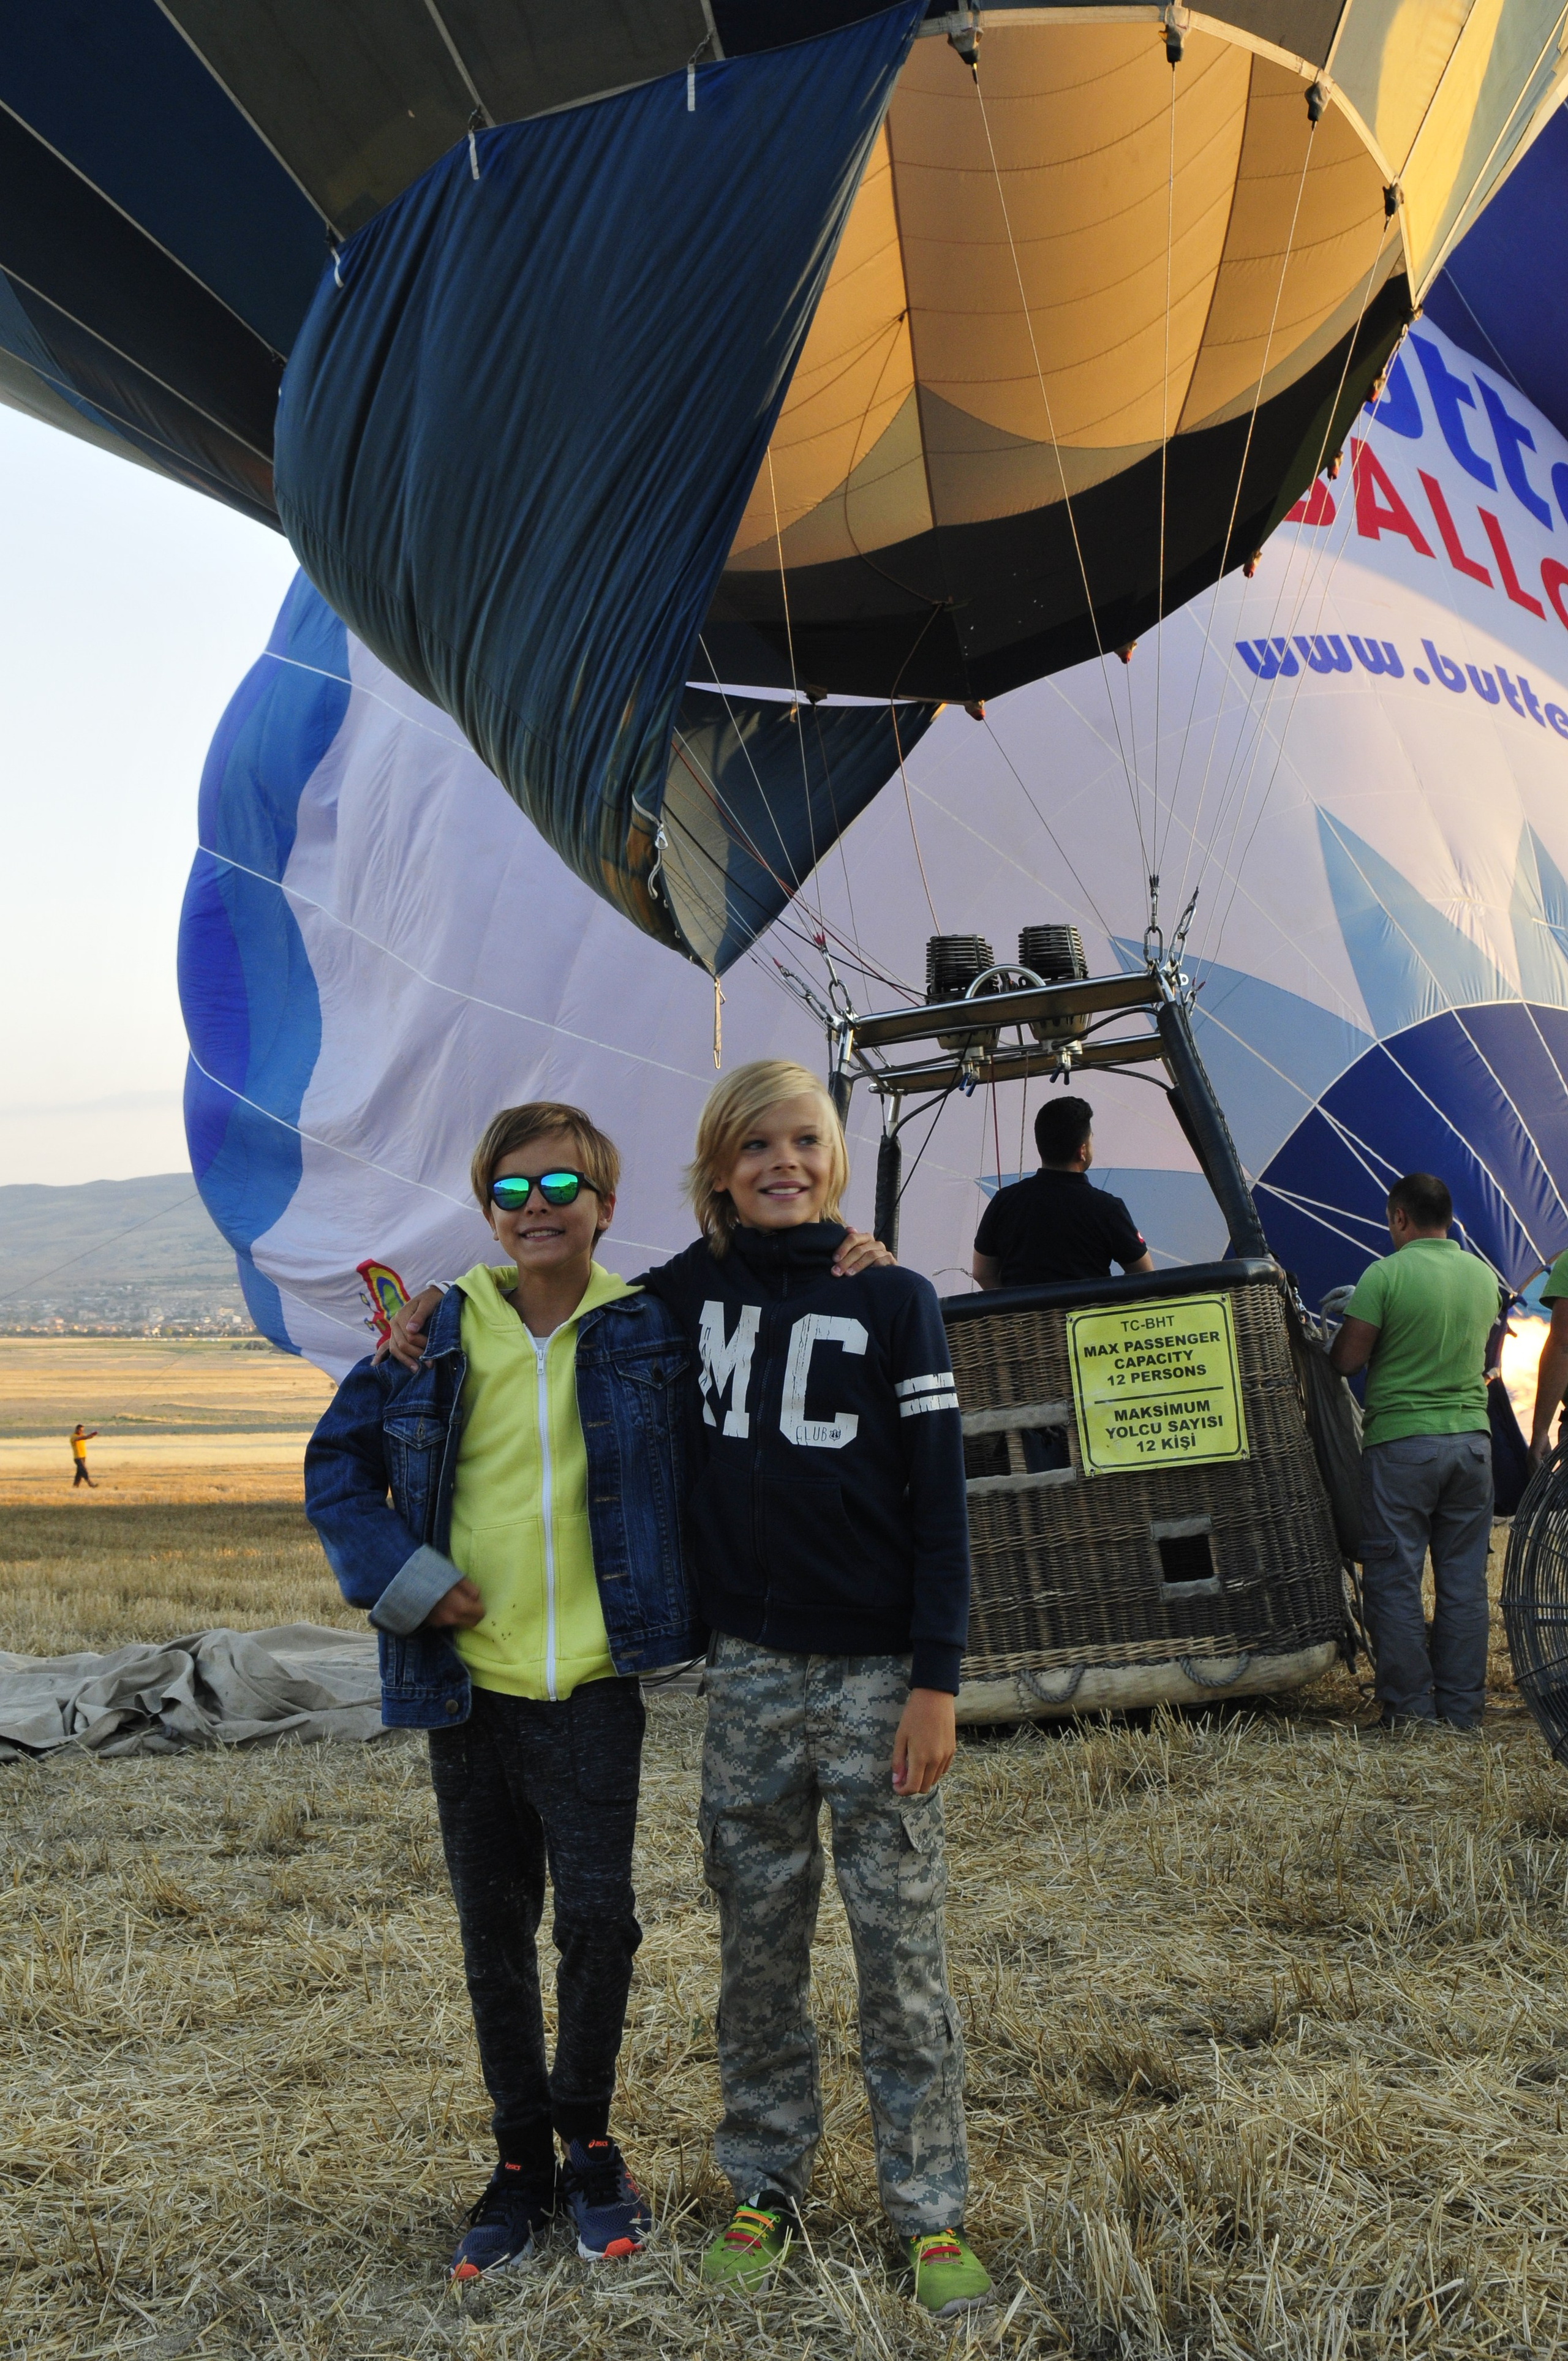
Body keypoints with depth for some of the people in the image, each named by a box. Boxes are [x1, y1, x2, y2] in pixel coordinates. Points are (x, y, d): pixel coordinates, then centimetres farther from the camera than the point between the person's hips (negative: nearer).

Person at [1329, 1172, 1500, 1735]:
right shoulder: (1484, 1276, 7)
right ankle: (1462, 1711, 13)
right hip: (1471, 1437, 5)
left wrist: (1351, 1322, 10)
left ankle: (1409, 1709, 5)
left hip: (1401, 1441, -5)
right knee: (1464, 1582, 9)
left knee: (1395, 1580, 3)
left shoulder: (1386, 1275, -11)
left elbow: (1345, 1361, -11)